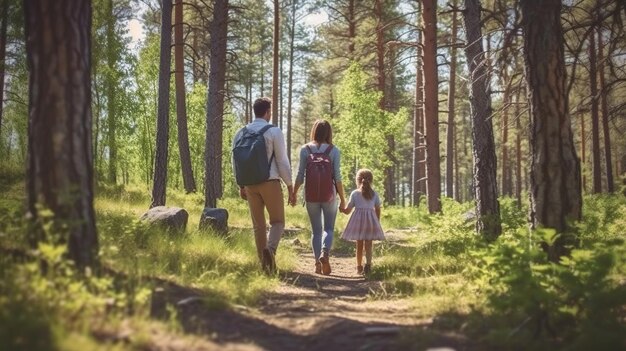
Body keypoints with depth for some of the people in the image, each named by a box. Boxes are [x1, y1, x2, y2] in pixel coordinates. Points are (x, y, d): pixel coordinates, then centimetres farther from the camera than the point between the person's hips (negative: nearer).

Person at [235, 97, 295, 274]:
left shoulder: (241, 133, 7)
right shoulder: (274, 132, -7)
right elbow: (282, 161, -8)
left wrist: (241, 185, 19)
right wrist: (290, 185, 0)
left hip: (249, 184, 4)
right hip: (270, 182, -4)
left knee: (258, 225, 11)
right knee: (277, 221, 7)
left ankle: (265, 265, 11)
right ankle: (270, 249, -22)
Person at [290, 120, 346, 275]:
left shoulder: (305, 149, 0)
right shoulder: (333, 150, -2)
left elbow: (300, 174, -2)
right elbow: (337, 176, -4)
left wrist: (294, 193, 9)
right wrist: (342, 198, 3)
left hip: (311, 194, 1)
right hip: (329, 194, -1)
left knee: (316, 230, 11)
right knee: (329, 228, 8)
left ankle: (318, 262, 6)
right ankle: (325, 253, -18)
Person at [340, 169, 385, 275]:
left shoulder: (355, 193, 5)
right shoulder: (374, 194, 11)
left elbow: (347, 211, 4)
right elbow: (378, 210, 10)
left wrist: (341, 208, 22)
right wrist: (377, 222, 21)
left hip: (358, 219, -1)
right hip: (371, 219, 1)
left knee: (359, 244, 8)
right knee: (368, 244, -1)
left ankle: (359, 267, 13)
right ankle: (368, 264, -20)